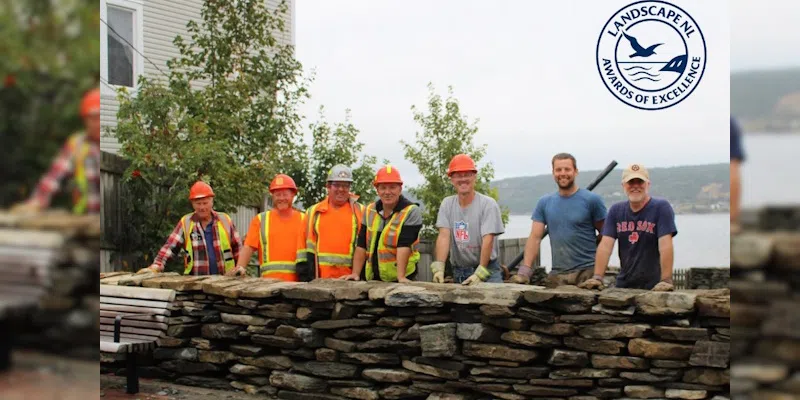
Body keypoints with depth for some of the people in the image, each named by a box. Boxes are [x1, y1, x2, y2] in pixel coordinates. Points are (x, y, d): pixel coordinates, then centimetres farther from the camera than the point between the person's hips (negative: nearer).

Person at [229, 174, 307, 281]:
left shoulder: (303, 219, 8)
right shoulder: (261, 219, 9)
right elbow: (248, 247, 1)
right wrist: (240, 267, -15)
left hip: (297, 282, 0)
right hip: (269, 282, 0)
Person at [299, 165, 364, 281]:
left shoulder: (360, 212, 7)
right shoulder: (313, 212, 12)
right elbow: (308, 248, 12)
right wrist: (304, 279, 6)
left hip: (350, 279, -1)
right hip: (319, 279, 2)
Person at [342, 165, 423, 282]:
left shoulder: (411, 211, -9)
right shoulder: (369, 211, 7)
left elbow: (404, 246, -19)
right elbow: (362, 245, 6)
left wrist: (401, 277, -25)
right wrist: (355, 273, -2)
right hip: (372, 278, 5)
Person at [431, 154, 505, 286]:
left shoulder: (488, 204, -7)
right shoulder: (447, 204, 6)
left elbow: (487, 240, -15)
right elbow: (444, 236, -4)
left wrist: (480, 273, -23)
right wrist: (438, 267, -18)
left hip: (487, 269, -4)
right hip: (458, 272, 4)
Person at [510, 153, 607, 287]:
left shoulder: (591, 200, -2)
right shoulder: (544, 203, 8)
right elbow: (535, 237, 2)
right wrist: (524, 271, -7)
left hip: (587, 271, -3)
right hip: (557, 273, 3)